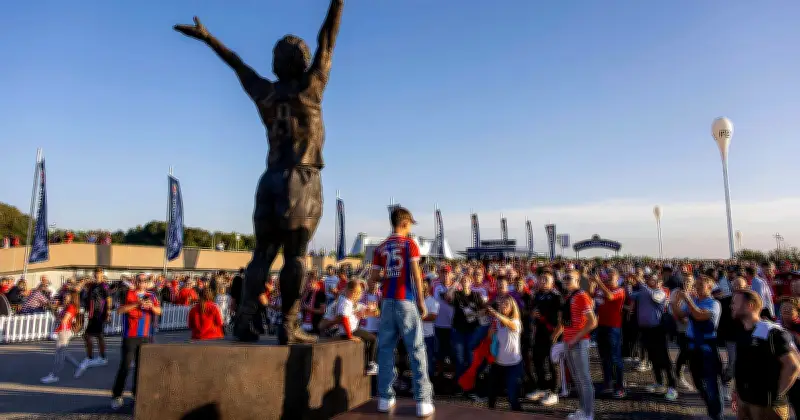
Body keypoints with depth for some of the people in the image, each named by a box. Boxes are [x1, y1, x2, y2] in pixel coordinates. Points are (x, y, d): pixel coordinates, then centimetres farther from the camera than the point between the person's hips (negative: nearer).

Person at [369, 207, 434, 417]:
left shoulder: (380, 248, 9)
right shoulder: (410, 244, -3)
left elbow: (373, 278, 5)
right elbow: (416, 274, -10)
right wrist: (421, 301, -5)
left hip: (388, 302, 4)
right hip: (406, 302, -4)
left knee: (385, 349, 10)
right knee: (416, 350, 1)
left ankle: (385, 397, 13)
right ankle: (423, 401, 1)